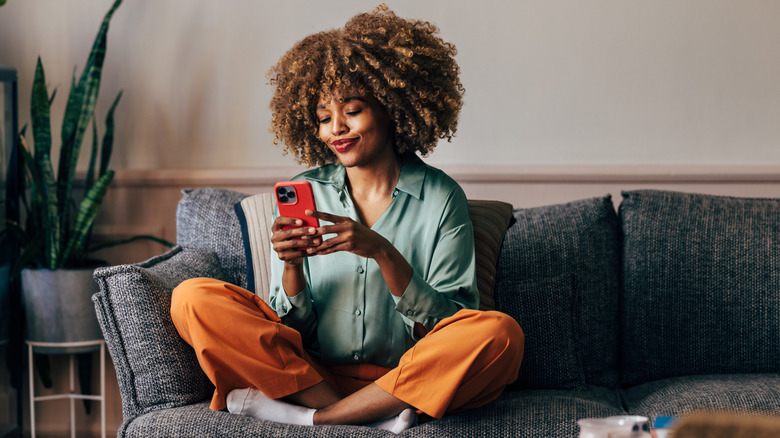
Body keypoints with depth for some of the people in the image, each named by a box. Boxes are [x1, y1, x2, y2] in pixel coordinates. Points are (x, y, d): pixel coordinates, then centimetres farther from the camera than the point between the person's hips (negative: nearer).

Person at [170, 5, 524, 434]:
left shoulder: (440, 198, 2)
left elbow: (451, 324, -5)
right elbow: (293, 325, 7)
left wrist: (383, 254, -19)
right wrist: (291, 265, -14)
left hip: (406, 378, -2)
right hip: (308, 370, 2)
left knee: (499, 334, -30)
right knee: (194, 299, -17)